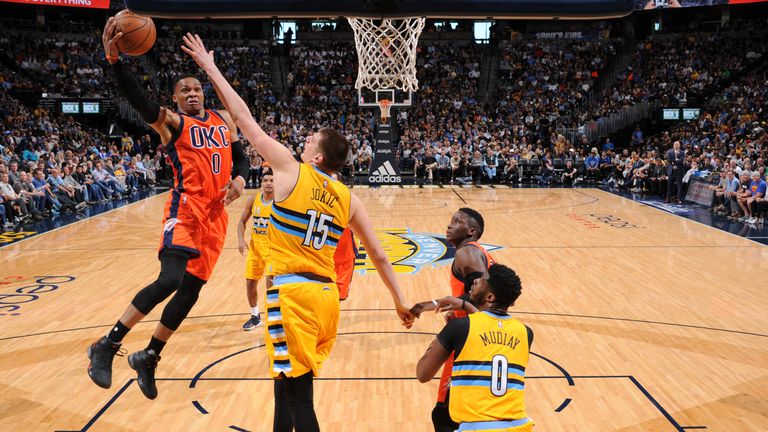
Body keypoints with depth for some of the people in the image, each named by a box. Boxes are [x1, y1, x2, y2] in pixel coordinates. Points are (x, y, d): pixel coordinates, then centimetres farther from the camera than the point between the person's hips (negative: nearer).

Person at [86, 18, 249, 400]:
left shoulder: (223, 119, 17)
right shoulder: (171, 122, 0)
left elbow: (240, 157, 23)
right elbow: (139, 101, -19)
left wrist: (240, 179, 0)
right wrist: (114, 60, -34)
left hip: (215, 215, 6)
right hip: (185, 209, -6)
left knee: (191, 289, 6)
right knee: (170, 280, -23)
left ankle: (148, 358, 22)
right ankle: (107, 346, -6)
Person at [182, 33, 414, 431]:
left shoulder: (291, 170, -4)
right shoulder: (349, 198, 8)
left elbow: (246, 120, 2)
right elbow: (379, 256, 11)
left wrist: (211, 69, 12)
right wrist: (400, 301, 23)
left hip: (293, 294, -6)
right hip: (327, 295, 6)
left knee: (298, 395, 1)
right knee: (287, 381, 21)